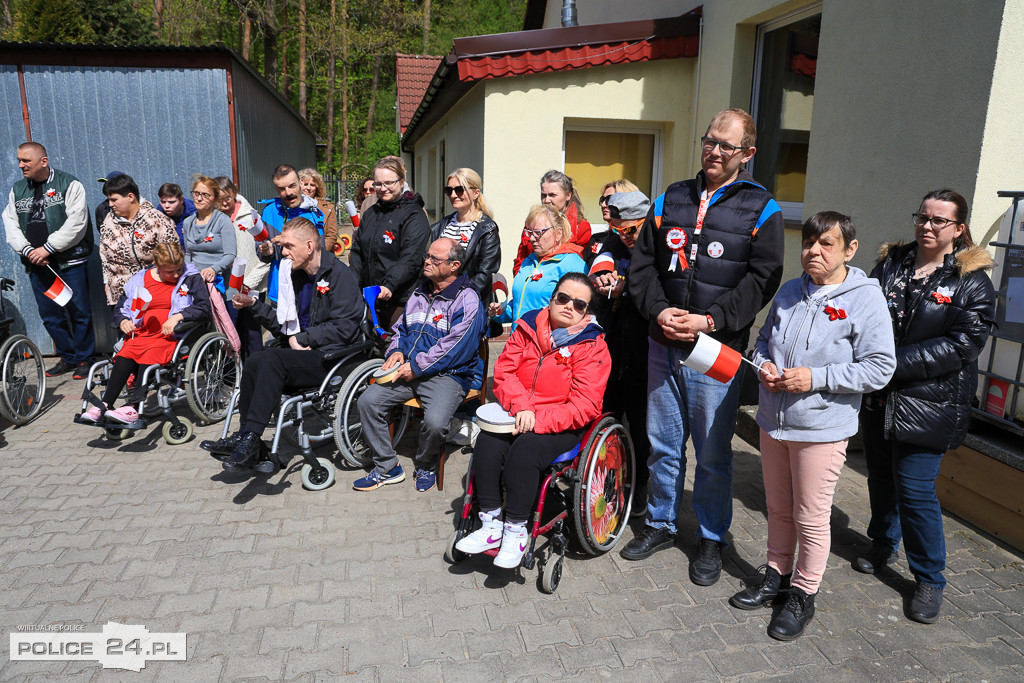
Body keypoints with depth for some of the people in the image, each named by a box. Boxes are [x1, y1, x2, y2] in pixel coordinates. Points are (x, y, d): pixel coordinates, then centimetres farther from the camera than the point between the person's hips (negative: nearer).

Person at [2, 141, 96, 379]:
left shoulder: (69, 185, -3)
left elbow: (76, 223, -12)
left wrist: (48, 248, -14)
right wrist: (27, 250, -6)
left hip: (69, 261, -5)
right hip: (36, 264, 6)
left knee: (79, 312, -2)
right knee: (49, 315, 9)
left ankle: (84, 358, 10)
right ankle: (67, 357, 22)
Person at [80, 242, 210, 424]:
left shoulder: (191, 278, 5)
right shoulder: (139, 280, 15)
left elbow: (204, 309, -3)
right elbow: (121, 307, 24)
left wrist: (178, 315, -17)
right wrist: (122, 321, 2)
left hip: (171, 335, -4)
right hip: (142, 333, 4)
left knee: (149, 357, -31)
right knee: (124, 356, -26)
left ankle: (133, 408, -37)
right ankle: (105, 404, -27)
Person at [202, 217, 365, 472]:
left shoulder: (339, 274, -6)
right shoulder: (297, 275, 19)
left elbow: (344, 328, -15)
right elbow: (283, 325, 19)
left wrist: (301, 339, -9)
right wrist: (254, 305, 5)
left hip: (331, 357, -7)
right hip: (301, 353, 7)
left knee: (273, 360, -29)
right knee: (253, 362, -19)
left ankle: (250, 436, -25)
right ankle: (250, 448, -19)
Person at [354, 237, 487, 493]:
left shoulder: (467, 300, -7)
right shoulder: (419, 294, 18)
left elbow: (455, 347, -15)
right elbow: (401, 328, 26)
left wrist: (416, 367, -15)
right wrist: (396, 351, 3)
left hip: (447, 374, -6)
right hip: (408, 370, 7)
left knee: (435, 422, -30)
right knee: (367, 401, -12)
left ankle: (425, 465, 6)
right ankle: (387, 468, 3)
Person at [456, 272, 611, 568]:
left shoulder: (593, 347, -6)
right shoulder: (528, 328, 7)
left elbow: (584, 406, -14)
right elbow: (504, 371, 2)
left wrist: (538, 421, -23)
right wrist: (522, 406, -17)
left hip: (564, 425, -4)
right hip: (519, 415, 4)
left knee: (524, 451, -30)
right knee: (487, 444, -23)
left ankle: (516, 531, -12)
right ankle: (492, 524, -8)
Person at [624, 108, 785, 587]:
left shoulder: (761, 210, 0)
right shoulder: (670, 199, 11)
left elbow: (762, 278, -8)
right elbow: (642, 263, 7)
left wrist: (711, 319, -18)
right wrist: (658, 310, -9)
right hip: (663, 345, 4)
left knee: (713, 452, 6)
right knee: (663, 443, 14)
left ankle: (711, 539, 26)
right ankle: (661, 524, 33)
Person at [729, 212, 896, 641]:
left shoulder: (866, 299, -11)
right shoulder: (790, 292, 7)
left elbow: (879, 368, -14)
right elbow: (763, 339, 18)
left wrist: (815, 378, -20)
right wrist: (763, 364, -4)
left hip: (822, 429, -5)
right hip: (773, 421, 6)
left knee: (811, 517, 8)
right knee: (778, 508, 19)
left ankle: (803, 595, 27)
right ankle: (776, 576, 38)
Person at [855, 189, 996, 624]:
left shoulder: (972, 282, -5)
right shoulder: (890, 264, 8)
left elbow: (962, 344, -14)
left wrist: (896, 361, -20)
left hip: (928, 404, -4)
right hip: (878, 397, 5)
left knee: (915, 490, -3)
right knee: (881, 477, 17)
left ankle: (930, 580, 17)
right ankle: (884, 546, 41)